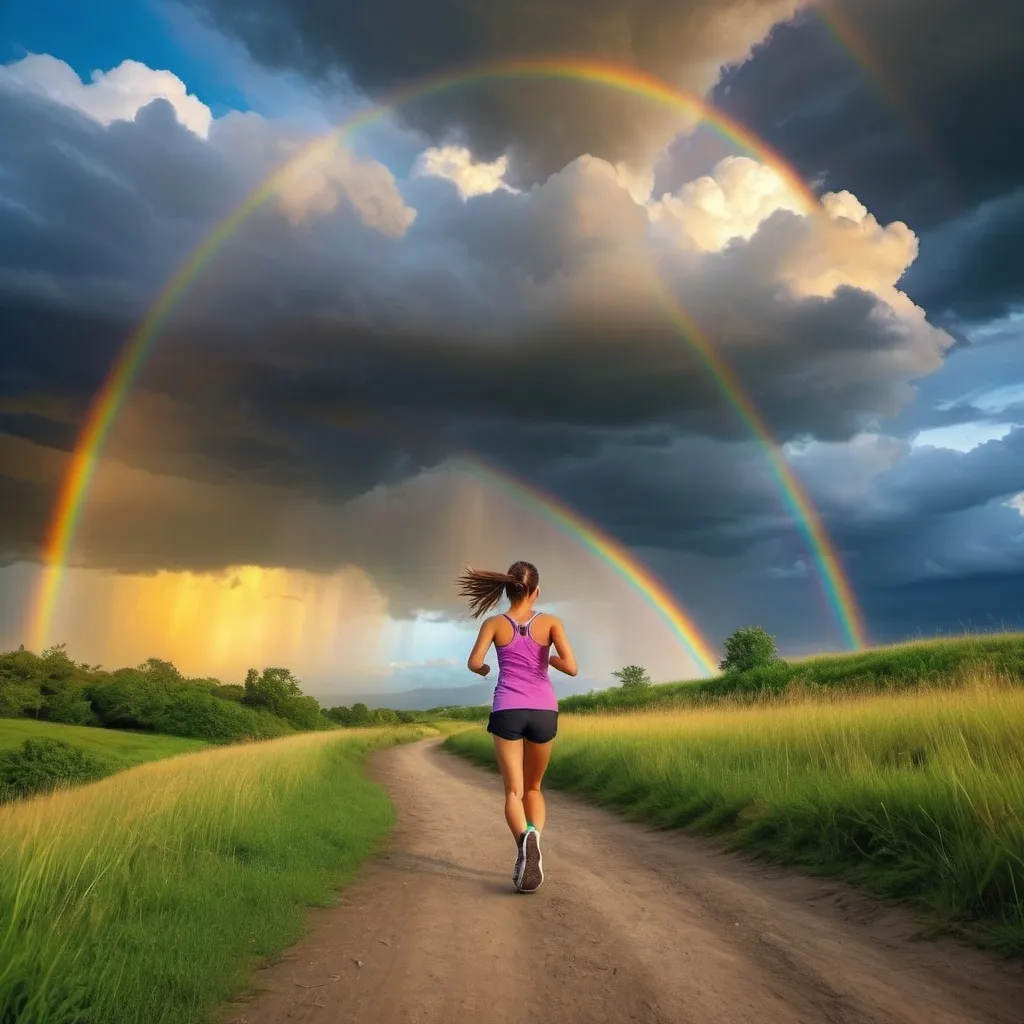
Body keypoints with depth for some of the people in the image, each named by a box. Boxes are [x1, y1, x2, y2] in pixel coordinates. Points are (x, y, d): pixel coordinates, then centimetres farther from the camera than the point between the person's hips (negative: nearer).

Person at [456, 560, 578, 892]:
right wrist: (550, 659, 11)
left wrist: (483, 669, 15)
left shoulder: (494, 623, 2)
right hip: (543, 712, 1)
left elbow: (474, 663, -9)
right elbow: (571, 667, -11)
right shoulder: (550, 622, 0)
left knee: (513, 791, 0)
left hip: (508, 712, -1)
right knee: (533, 787, 19)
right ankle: (534, 836, -6)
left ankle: (525, 838, -31)